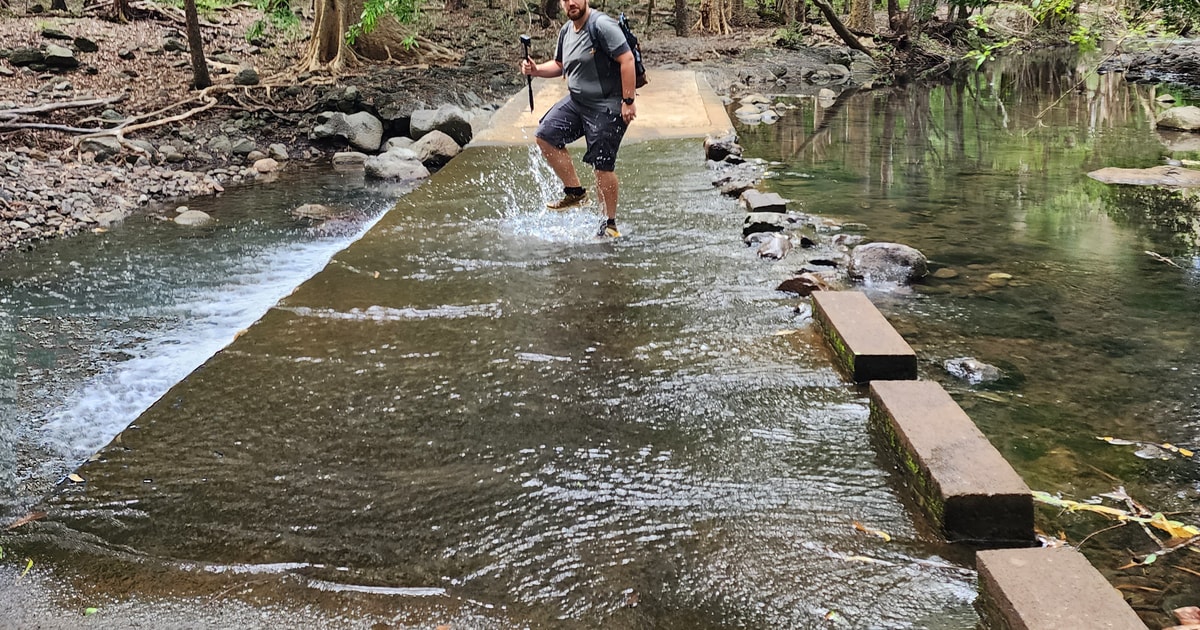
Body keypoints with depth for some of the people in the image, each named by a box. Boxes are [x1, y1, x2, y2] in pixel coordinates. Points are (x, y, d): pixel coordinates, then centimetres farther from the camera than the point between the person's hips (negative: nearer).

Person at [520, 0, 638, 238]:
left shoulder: (602, 26, -17)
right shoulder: (566, 31, 10)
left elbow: (627, 60, -21)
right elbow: (560, 65, 24)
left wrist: (628, 101, -24)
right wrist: (536, 70, 4)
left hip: (606, 107, -8)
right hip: (575, 101, 8)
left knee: (602, 166, -5)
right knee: (546, 136, -1)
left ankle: (610, 224, 9)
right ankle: (575, 192, 11)